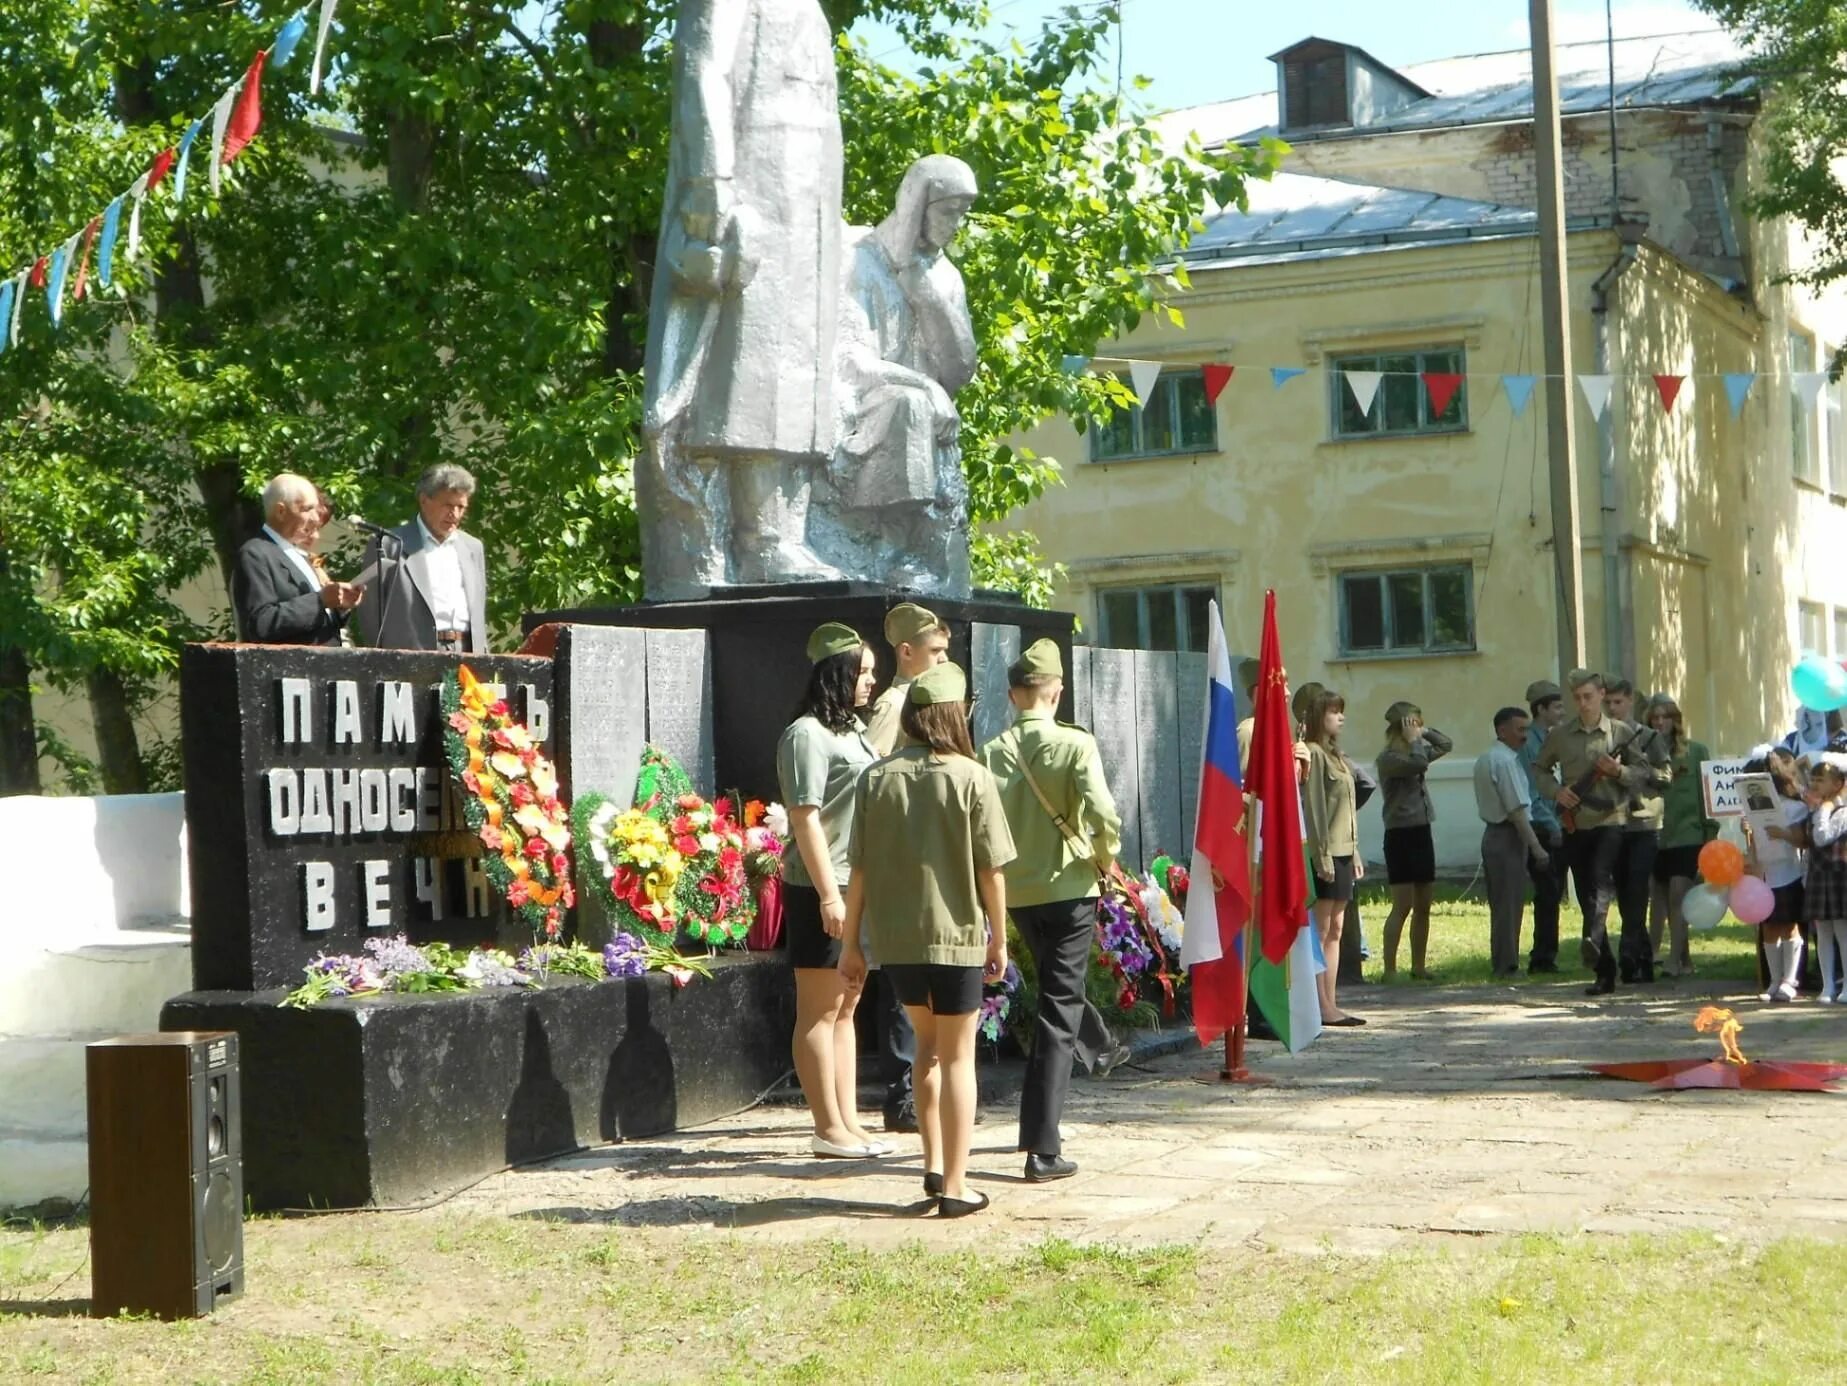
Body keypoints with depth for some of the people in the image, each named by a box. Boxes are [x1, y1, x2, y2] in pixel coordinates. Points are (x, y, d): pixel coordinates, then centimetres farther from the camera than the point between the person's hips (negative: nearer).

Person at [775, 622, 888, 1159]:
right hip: (822, 891, -9)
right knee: (820, 1011, -3)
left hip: (858, 887, 9)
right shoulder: (807, 734, -11)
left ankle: (849, 1122, 16)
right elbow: (806, 818, -17)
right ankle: (829, 1129, 1)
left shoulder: (852, 731, 16)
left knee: (846, 1008, 12)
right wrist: (829, 894, -21)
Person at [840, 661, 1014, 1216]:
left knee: (927, 1040, 23)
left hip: (895, 937, 3)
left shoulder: (878, 778, -2)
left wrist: (850, 944, 8)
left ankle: (934, 1164, 24)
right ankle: (954, 1186, 8)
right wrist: (999, 938, 4)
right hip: (956, 935, -3)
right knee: (957, 1056, 7)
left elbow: (859, 869, 0)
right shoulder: (971, 777, -9)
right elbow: (991, 869, -8)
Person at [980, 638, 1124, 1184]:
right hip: (1069, 889, -4)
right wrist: (1105, 857, 0)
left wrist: (997, 872, 9)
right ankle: (1042, 1148, -8)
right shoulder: (1075, 744, -10)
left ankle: (1043, 1124, 33)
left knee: (1054, 999, 25)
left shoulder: (994, 751, -2)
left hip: (1017, 893, 4)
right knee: (1059, 1013, -1)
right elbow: (1102, 814, -20)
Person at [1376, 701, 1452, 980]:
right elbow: (1419, 763, -27)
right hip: (1400, 834, -9)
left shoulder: (1417, 751, 14)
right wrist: (1414, 739, -12)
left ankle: (1418, 966, 18)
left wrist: (1425, 733, 10)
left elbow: (1446, 745, 24)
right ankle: (1390, 970, -9)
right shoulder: (1388, 758, -12)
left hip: (1421, 833, 9)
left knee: (1423, 906, 10)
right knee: (1403, 906, -11)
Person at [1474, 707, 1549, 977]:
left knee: (1501, 904, 14)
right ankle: (1507, 966, -1)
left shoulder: (1485, 759, 15)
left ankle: (1501, 964, 20)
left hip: (1492, 832, 10)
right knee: (1510, 904, -4)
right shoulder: (1505, 761, -16)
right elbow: (1517, 809, -20)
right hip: (1509, 836, -10)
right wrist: (1536, 846, -18)